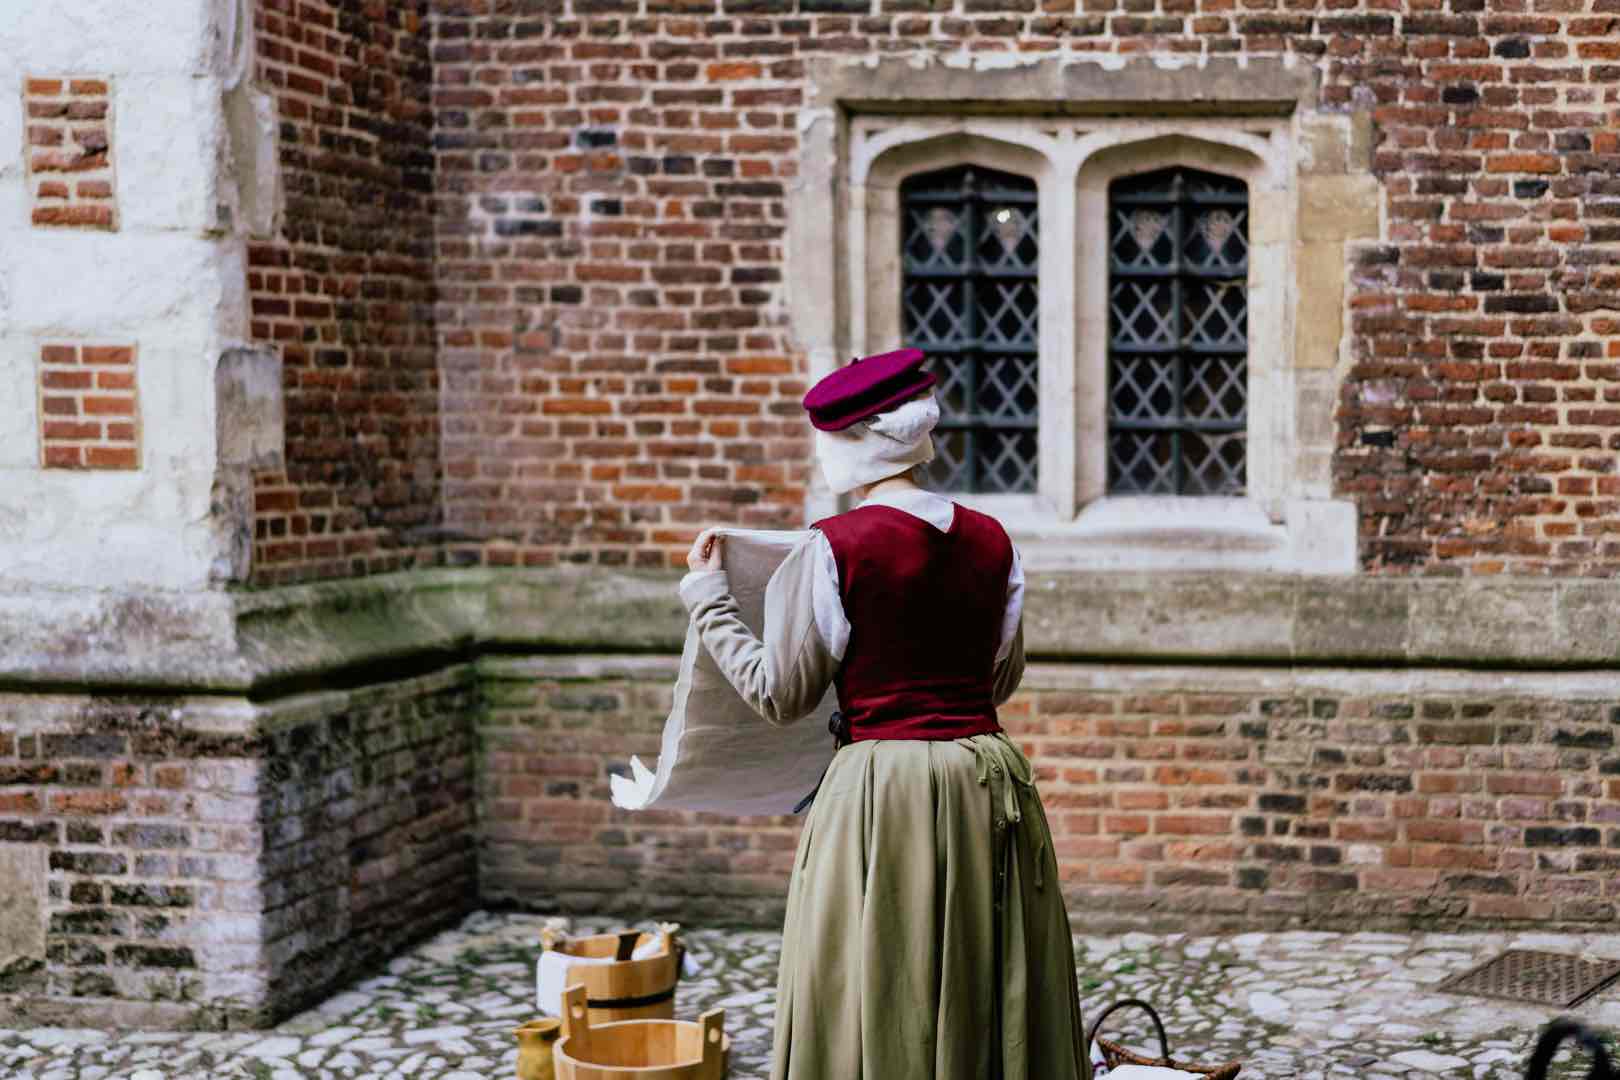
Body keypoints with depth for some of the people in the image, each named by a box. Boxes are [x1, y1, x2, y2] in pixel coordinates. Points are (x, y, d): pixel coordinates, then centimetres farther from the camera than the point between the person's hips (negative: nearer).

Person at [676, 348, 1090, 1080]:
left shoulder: (836, 548, -11)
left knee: (879, 1018, 4)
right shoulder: (990, 541, 4)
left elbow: (780, 696, -4)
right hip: (989, 787, 5)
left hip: (881, 791, -5)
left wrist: (707, 594, 6)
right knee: (990, 996, 13)